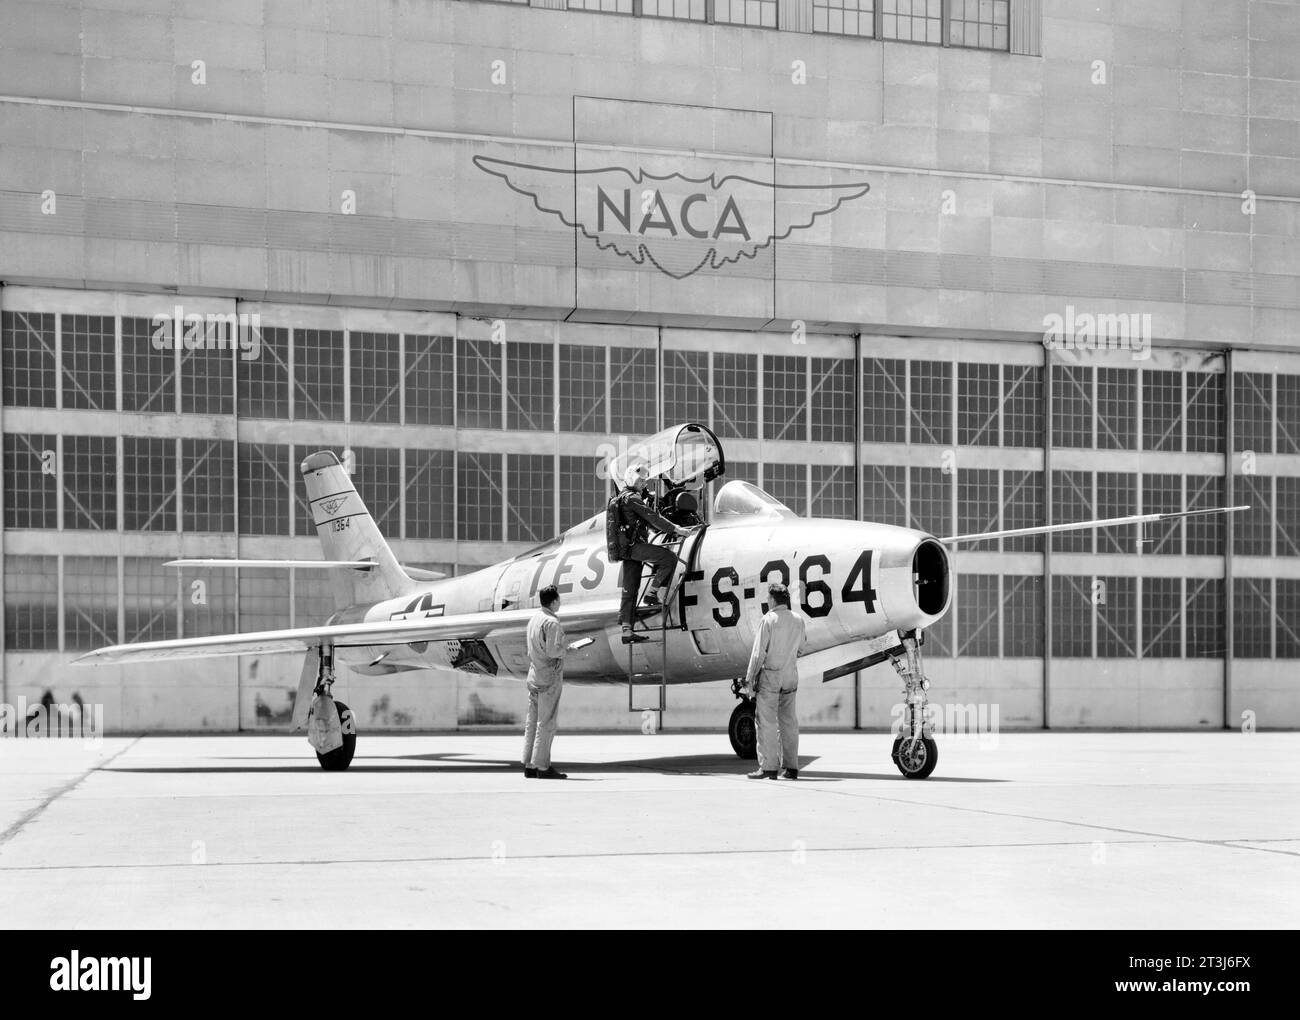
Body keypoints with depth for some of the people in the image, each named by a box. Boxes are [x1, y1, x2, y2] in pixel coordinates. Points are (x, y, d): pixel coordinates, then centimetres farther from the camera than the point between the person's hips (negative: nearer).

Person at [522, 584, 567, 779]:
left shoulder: (534, 619, 11)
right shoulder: (552, 622, -15)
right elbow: (553, 651, -21)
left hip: (533, 676, 8)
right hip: (549, 677, -8)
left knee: (532, 721, 9)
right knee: (546, 722, -5)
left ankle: (529, 765, 11)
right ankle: (542, 766, -4)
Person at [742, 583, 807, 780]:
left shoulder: (769, 620, -11)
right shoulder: (798, 621, 4)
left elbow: (759, 652, -12)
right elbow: (802, 643, 17)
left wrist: (750, 678, -8)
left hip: (770, 675, -5)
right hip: (790, 675, 5)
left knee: (767, 722, -2)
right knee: (789, 721, 10)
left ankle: (769, 767, -5)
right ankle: (792, 767, 10)